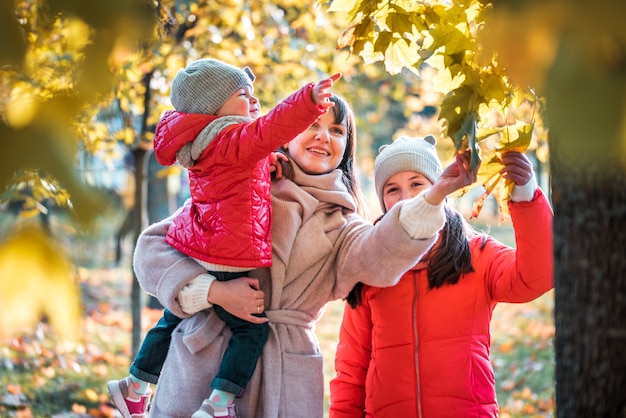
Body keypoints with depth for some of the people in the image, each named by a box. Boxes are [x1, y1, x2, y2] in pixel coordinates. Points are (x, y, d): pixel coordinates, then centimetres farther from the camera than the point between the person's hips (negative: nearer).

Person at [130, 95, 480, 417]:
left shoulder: (341, 227, 12)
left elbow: (378, 256, -13)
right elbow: (153, 245, 2)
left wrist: (435, 196, -28)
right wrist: (213, 291, -14)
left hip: (287, 380, 1)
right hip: (205, 360, -1)